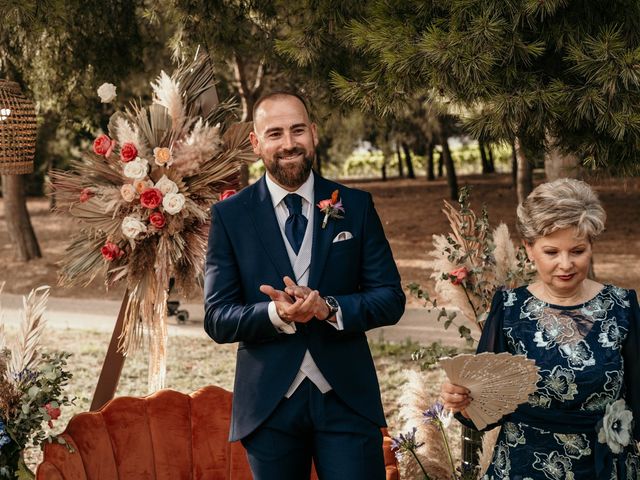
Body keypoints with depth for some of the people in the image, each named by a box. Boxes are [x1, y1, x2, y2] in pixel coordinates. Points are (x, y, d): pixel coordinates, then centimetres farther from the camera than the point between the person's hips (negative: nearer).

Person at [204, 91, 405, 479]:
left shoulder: (356, 206, 4)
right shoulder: (230, 215, 1)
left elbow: (391, 298, 1)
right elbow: (217, 319, -3)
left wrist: (329, 308, -17)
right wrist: (277, 314, -22)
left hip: (347, 398, 0)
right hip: (269, 403, 0)